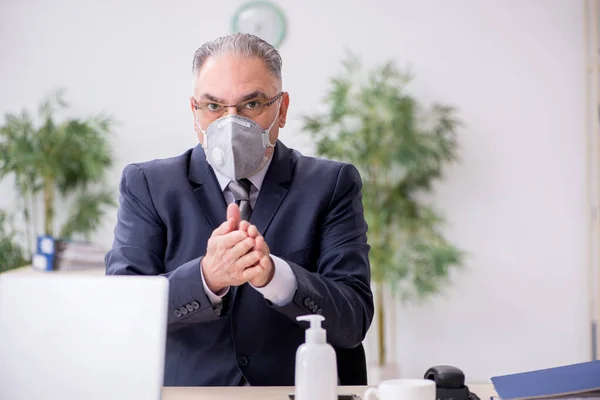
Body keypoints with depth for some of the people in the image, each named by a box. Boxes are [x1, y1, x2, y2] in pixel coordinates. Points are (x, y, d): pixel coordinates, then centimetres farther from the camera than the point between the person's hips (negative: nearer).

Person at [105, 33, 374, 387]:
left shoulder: (333, 185, 2)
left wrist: (272, 274, -24)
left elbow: (354, 321, -7)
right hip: (186, 389, 0)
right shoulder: (146, 185, 3)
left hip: (305, 393, 0)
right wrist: (208, 277, -25)